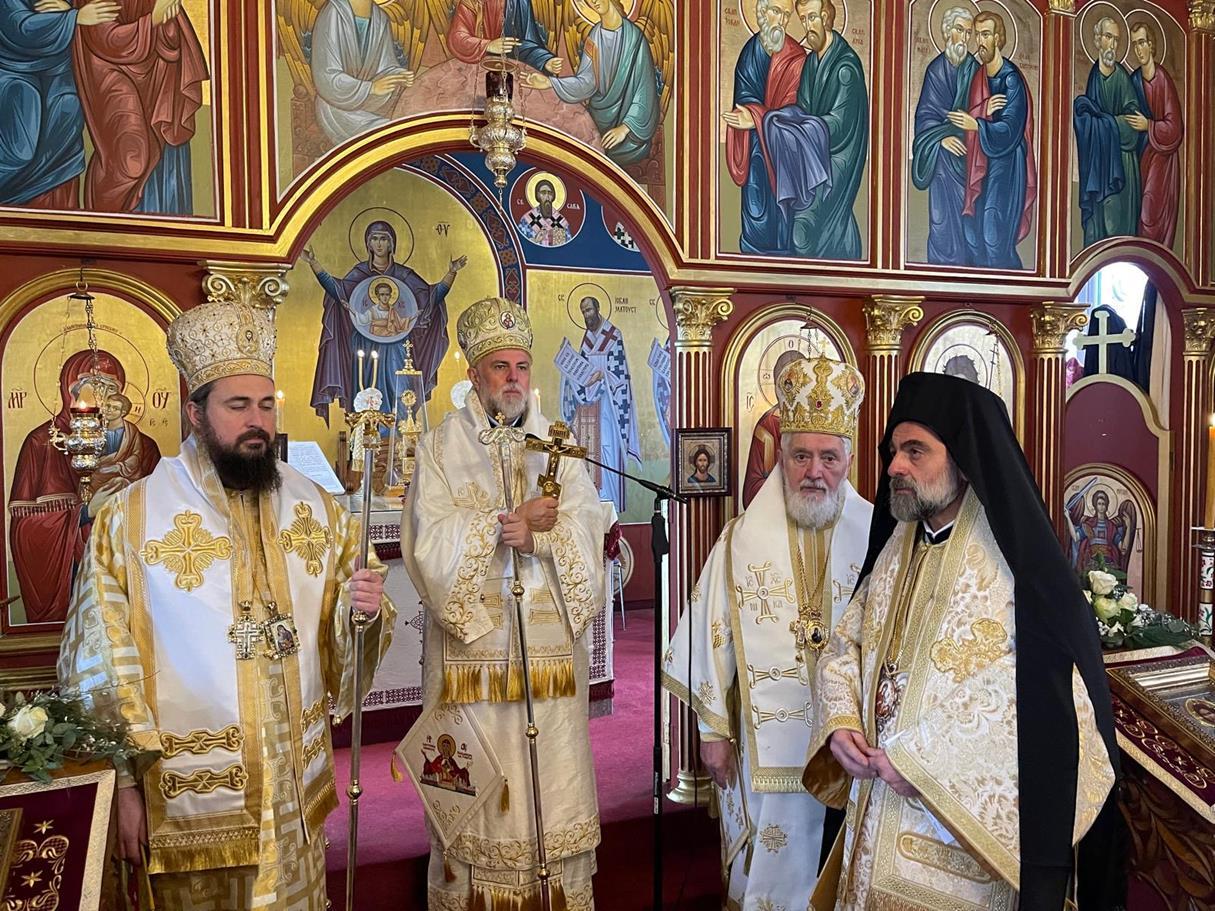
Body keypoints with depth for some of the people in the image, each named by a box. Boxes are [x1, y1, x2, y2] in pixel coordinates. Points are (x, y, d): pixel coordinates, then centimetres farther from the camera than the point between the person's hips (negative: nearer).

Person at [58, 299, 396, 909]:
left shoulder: (317, 509, 2)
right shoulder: (129, 518, -9)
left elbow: (343, 632, 8)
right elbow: (98, 663, -10)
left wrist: (367, 609, -14)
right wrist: (125, 783, -10)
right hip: (189, 791, -3)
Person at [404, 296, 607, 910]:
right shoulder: (441, 448, 4)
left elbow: (587, 534, 0)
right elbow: (431, 543, -8)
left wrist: (536, 535, -17)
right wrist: (512, 521, -15)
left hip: (550, 650, 2)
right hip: (472, 650, -2)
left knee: (552, 784, 6)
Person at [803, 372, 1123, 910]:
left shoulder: (1016, 559, -16)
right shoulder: (896, 548, 6)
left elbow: (1046, 695, -24)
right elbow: (846, 644, 9)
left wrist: (922, 757, -23)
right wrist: (840, 722, -9)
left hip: (967, 825, -6)